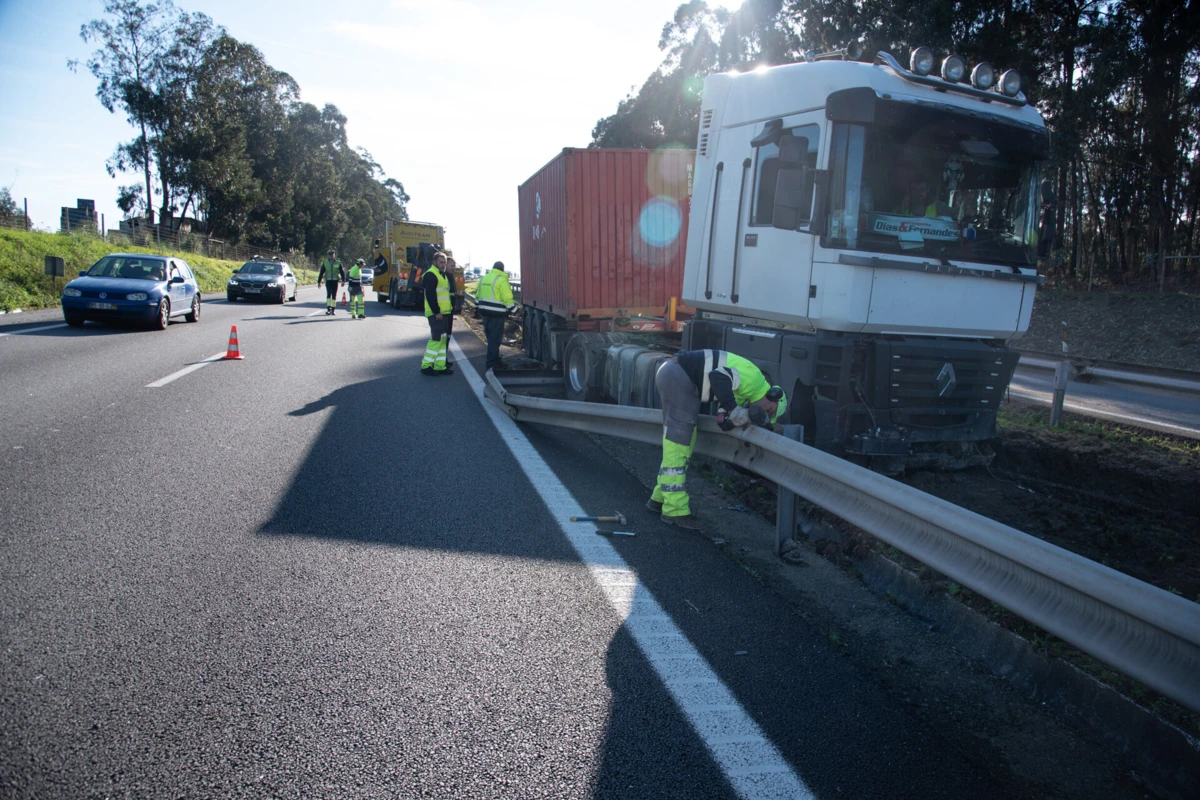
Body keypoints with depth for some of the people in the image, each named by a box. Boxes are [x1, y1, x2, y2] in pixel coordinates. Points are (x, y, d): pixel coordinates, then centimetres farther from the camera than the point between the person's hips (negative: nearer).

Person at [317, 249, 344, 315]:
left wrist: (343, 281, -7)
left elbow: (342, 272, 4)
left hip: (335, 281, 1)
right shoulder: (325, 263, 5)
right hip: (328, 281, -1)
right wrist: (319, 282, 8)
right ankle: (328, 309, -17)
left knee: (334, 295, 4)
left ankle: (332, 310, 11)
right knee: (329, 294, -15)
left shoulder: (338, 263, 3)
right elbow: (321, 273, 9)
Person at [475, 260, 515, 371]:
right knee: (495, 338, -1)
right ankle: (491, 363, 0)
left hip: (485, 312, 7)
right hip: (497, 313, -7)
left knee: (490, 337, 19)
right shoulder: (501, 280, -13)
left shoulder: (483, 278, 11)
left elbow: (478, 296, 17)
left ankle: (494, 358, 32)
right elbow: (507, 298, -17)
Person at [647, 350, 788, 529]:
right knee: (678, 442, -8)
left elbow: (724, 421, 10)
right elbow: (718, 377, -24)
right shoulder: (755, 379, -11)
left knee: (686, 441, 17)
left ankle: (660, 497, 26)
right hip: (678, 375, -11)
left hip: (671, 374, 11)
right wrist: (734, 410, -23)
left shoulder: (741, 394, 18)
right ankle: (675, 510, -5)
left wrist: (744, 416, -8)